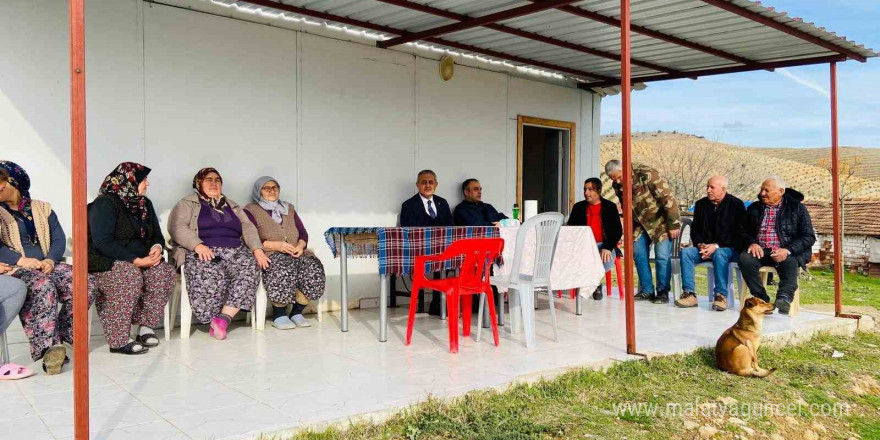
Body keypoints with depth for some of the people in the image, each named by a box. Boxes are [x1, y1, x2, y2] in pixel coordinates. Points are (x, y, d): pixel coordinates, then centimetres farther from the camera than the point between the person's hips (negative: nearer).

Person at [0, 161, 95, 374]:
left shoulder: (43, 209, 18)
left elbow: (59, 239, 9)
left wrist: (50, 260, -11)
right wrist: (21, 260, -18)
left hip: (47, 265, 3)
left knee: (84, 286, -26)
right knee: (43, 286, -38)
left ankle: (61, 337, -20)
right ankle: (49, 346, -46)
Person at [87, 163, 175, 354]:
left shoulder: (144, 204, 13)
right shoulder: (104, 204, -11)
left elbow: (157, 235, 15)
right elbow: (103, 243, -21)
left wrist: (157, 247, -11)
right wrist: (136, 260, -26)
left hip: (140, 261, 7)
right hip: (107, 263, -7)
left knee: (165, 272, -22)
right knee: (131, 275, -37)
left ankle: (146, 327, -14)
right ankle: (119, 340, -31)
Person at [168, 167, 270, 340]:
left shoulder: (232, 206, 29)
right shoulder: (188, 203, 15)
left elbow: (248, 227, 16)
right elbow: (177, 227, -1)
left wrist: (257, 249, -4)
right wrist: (198, 245, -19)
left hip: (236, 252, 4)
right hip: (205, 252, -3)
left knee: (250, 269, -30)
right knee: (212, 276, -38)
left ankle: (224, 318, -31)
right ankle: (212, 320, -18)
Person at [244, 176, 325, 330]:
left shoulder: (289, 208, 26)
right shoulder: (250, 210, 10)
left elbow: (303, 233, 19)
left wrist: (300, 245, -5)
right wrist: (275, 245, -16)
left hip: (295, 253, 5)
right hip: (269, 255, -4)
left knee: (313, 268, -27)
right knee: (283, 270, -38)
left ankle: (297, 312, -14)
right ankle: (279, 315, -20)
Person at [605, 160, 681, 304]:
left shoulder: (646, 174, -26)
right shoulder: (617, 186, -4)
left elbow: (668, 197, -24)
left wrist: (673, 225, -22)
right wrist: (631, 230, 12)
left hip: (661, 220, -6)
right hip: (641, 223, 7)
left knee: (662, 255, -11)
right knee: (638, 253, 2)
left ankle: (663, 292, 0)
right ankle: (646, 290, 12)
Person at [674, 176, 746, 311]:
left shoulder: (736, 204, -4)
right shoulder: (701, 204, 11)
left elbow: (737, 234, -9)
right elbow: (695, 230, 14)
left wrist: (716, 246, -20)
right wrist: (700, 245, -7)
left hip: (728, 248, -5)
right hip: (704, 247, 5)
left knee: (719, 254, -37)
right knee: (686, 252, -22)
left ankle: (721, 295, -33)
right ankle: (689, 293, -24)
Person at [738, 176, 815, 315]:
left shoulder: (797, 208, 8)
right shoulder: (754, 208, 18)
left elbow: (809, 237, 0)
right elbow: (744, 231, 20)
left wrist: (788, 250, -17)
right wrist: (752, 243, -5)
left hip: (786, 253, -2)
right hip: (760, 251, 2)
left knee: (790, 262, -36)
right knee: (745, 258, -30)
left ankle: (784, 298, -48)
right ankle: (762, 299, -26)